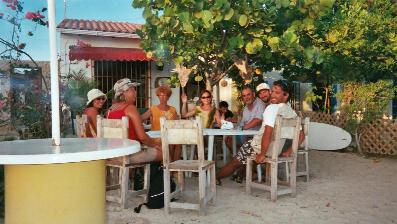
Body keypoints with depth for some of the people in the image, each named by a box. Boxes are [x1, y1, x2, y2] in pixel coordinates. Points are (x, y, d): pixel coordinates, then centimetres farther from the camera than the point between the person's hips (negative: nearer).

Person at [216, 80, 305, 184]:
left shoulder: (272, 107, -22)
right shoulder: (292, 112, 3)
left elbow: (267, 133, -33)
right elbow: (301, 135, 8)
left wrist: (262, 154, -22)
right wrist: (289, 152, 10)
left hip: (260, 147, -8)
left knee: (234, 162, 14)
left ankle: (216, 177, 34)